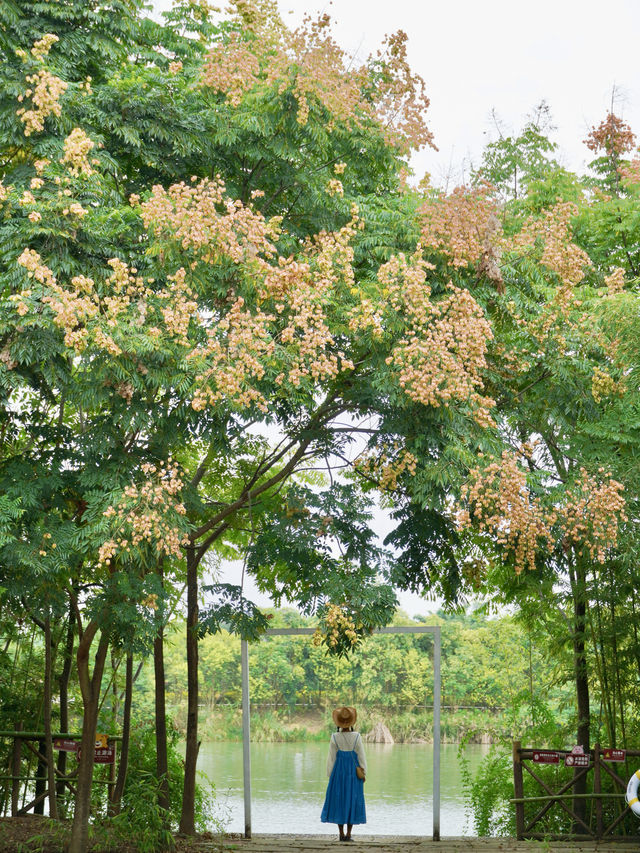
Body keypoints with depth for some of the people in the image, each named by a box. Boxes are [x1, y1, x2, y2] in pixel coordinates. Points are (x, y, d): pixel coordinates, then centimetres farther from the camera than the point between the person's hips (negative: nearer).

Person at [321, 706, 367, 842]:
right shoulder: (357, 737, -9)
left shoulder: (334, 737, -7)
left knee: (339, 800, 9)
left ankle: (341, 834, 8)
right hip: (354, 771, -1)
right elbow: (361, 756, -5)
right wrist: (363, 772, 5)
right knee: (352, 801, 5)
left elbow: (331, 758, -2)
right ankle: (348, 834, 2)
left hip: (339, 770, 1)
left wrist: (330, 774, 7)